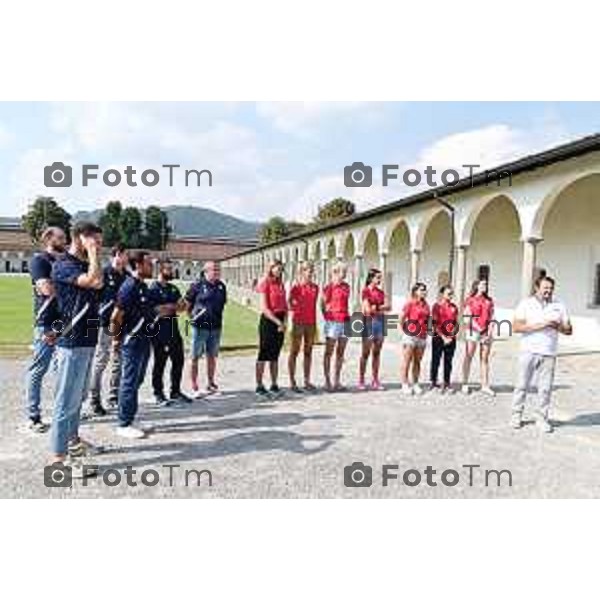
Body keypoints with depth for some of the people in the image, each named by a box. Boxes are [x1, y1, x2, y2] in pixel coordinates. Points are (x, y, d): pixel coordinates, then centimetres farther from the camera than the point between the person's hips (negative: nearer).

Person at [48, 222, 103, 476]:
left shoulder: (84, 265, 14)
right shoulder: (63, 265, -13)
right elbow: (95, 280, -27)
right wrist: (92, 253, -18)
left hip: (87, 340, 9)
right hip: (72, 342, -9)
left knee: (78, 397, 19)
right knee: (67, 400, -4)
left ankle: (72, 440, 34)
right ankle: (58, 457, 4)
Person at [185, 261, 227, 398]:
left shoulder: (221, 286, 6)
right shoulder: (197, 286, -7)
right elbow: (187, 303, 0)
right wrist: (192, 317, -1)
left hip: (216, 327, 5)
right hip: (200, 326, -5)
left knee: (212, 356, 15)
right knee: (195, 357, 2)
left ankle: (210, 383, 28)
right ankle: (194, 387, 9)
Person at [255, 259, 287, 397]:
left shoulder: (281, 284, 13)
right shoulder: (265, 283, -7)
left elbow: (285, 306, 13)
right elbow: (264, 308, -14)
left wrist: (284, 321, -2)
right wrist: (278, 322, -16)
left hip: (280, 321, 7)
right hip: (268, 320, -7)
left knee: (275, 355, 11)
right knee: (263, 355, 0)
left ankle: (274, 385, 19)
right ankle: (259, 386, 8)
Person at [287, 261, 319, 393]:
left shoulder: (315, 287, 9)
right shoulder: (296, 286, -5)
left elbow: (314, 306, 12)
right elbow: (288, 303, -3)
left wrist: (315, 324, 11)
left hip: (311, 323, 5)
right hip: (298, 322, -5)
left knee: (308, 352, 9)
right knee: (294, 352, 1)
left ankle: (307, 381, 18)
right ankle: (292, 382, 7)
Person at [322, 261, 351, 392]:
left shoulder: (346, 286, 13)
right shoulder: (329, 286, -4)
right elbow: (323, 304, -1)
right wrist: (327, 316, -1)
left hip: (345, 321, 6)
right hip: (332, 321, -6)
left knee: (341, 353, 8)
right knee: (329, 352, -1)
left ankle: (337, 381, 15)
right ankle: (327, 381, 4)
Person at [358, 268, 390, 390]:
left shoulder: (381, 292, 15)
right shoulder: (366, 290, -3)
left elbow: (387, 306, 7)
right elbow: (368, 309, -11)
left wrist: (376, 307, -8)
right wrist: (381, 308, 0)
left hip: (380, 322, 6)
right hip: (369, 322, -6)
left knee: (377, 352, 7)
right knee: (366, 353, -2)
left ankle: (375, 380, 13)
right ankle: (361, 380, 4)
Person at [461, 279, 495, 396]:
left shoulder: (489, 301, 14)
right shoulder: (470, 300, 2)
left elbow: (491, 317, 10)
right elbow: (467, 318, -4)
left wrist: (489, 331, -1)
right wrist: (478, 328, -10)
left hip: (486, 332, 4)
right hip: (473, 331, -4)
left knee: (485, 358, 6)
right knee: (469, 357, -1)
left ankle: (485, 386, 9)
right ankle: (465, 384, 3)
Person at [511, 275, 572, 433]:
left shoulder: (559, 306, 11)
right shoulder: (526, 303, 1)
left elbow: (569, 330, 11)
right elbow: (516, 327, -9)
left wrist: (558, 326, -10)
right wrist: (539, 325, -17)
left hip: (549, 353, 2)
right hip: (529, 351, -2)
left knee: (546, 388, 2)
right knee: (522, 385, 4)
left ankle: (542, 418, 14)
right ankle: (517, 415, 15)